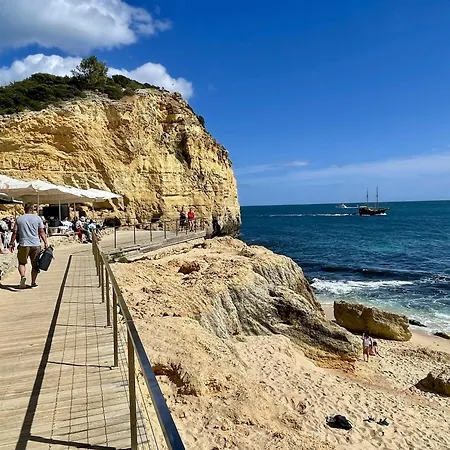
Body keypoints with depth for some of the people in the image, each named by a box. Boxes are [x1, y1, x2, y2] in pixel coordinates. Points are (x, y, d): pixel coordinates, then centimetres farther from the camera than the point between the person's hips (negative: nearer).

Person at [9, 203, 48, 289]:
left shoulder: (19, 219, 4)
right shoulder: (37, 218, 2)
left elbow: (15, 232, 5)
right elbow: (41, 232, -1)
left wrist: (12, 243, 14)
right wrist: (45, 243, 3)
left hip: (23, 244, 0)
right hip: (36, 245, 0)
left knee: (22, 262, 15)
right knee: (35, 264, 9)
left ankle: (22, 276, -9)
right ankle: (33, 283, 13)